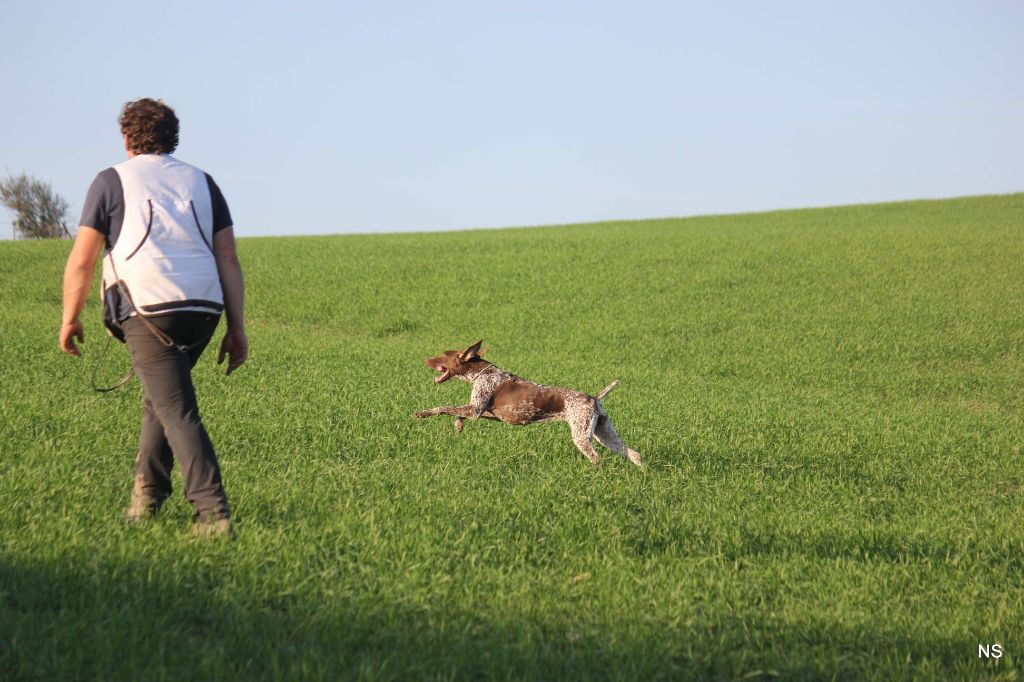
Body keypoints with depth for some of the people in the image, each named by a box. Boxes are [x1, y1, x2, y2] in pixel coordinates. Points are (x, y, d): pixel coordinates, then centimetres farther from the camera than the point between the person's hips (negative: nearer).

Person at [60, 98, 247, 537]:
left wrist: (70, 319, 14)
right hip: (203, 310, 5)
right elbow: (228, 261, 10)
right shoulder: (201, 181, 16)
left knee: (178, 412, -7)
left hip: (148, 310, -5)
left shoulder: (112, 182, 6)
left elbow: (81, 261, 1)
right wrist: (237, 329, 11)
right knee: (163, 393, 26)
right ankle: (147, 491, 29)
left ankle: (212, 511, -18)